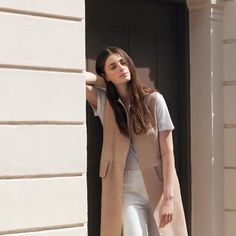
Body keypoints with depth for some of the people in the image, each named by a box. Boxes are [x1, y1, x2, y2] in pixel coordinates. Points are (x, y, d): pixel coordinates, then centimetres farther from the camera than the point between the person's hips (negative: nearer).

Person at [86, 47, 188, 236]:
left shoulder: (154, 100, -2)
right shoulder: (104, 102, 3)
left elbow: (167, 152, -4)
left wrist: (168, 197, -11)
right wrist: (105, 82, 2)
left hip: (158, 186, 0)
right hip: (126, 190, 0)